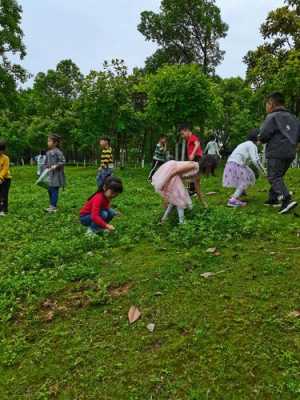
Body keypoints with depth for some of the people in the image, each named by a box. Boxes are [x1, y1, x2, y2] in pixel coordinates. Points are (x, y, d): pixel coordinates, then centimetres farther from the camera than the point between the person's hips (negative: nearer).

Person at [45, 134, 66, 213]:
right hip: (50, 174, 9)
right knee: (50, 190, 12)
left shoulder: (57, 152, -13)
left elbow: (63, 161, -16)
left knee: (54, 190, -5)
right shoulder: (48, 152, 13)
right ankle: (51, 205, 23)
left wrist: (56, 166, -23)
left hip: (56, 174, -9)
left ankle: (54, 207, 2)